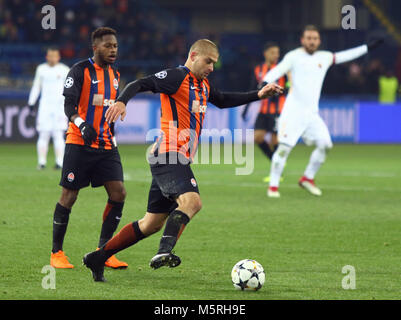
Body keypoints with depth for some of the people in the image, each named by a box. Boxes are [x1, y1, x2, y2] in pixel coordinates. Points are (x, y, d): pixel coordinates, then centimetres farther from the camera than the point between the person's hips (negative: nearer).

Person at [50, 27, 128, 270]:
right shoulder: (81, 71, -6)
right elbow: (69, 104, -16)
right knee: (69, 196, -3)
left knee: (118, 193, -6)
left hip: (106, 146, 6)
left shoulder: (115, 75, 15)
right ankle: (56, 253, 8)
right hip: (80, 143, -6)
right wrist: (82, 125, -33)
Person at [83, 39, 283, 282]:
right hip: (169, 155, -10)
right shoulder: (177, 77, -6)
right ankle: (164, 251, -45)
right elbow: (140, 85, -15)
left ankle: (98, 257, 15)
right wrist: (122, 102, -34)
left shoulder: (203, 84, 22)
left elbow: (223, 100, 39)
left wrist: (258, 95, 33)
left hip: (178, 160, 10)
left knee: (153, 223, 10)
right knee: (191, 201, -31)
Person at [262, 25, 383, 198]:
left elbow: (345, 55, 24)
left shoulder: (324, 57, 13)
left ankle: (308, 178, 15)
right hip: (293, 111, -6)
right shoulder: (294, 57, -3)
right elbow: (277, 71, -16)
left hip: (312, 113, 6)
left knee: (325, 144, -3)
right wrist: (264, 84, -33)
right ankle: (273, 186, -7)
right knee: (284, 147, -14)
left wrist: (368, 47, 27)